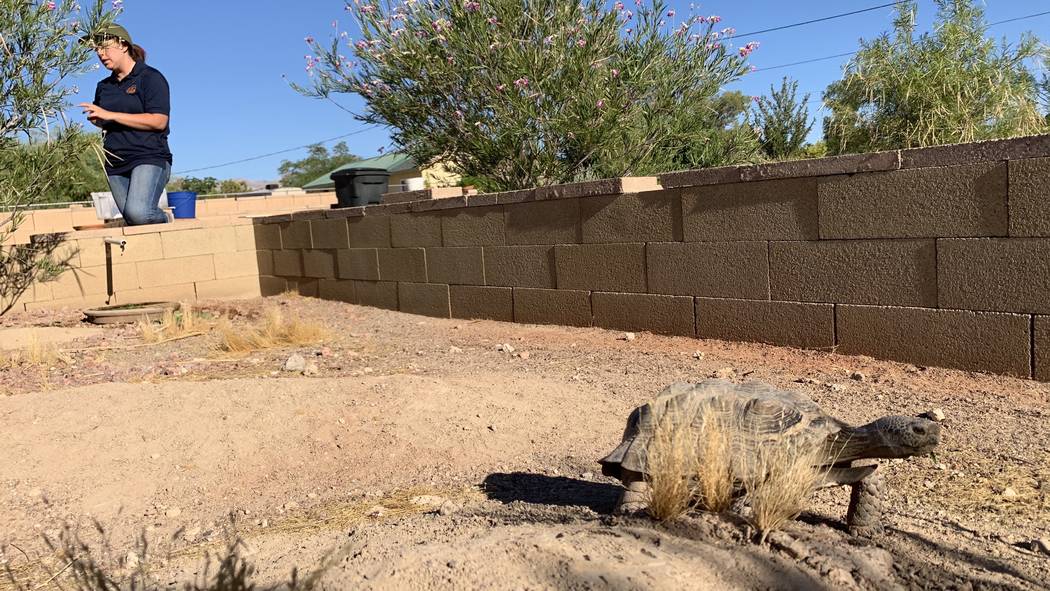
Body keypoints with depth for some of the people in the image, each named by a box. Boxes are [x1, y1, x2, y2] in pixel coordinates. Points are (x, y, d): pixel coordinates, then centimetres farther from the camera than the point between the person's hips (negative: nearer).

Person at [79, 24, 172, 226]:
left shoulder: (150, 77, 0)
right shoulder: (103, 87, 20)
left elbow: (159, 121, -12)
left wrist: (111, 115, -12)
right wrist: (95, 120, 9)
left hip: (149, 158, -7)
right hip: (116, 165, 7)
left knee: (138, 213, -27)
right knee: (132, 221, -1)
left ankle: (164, 220, 1)